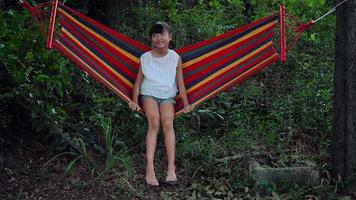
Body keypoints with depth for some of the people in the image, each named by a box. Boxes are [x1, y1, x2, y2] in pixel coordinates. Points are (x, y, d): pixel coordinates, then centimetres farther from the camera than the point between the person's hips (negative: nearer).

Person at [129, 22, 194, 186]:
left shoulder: (175, 58, 5)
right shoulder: (145, 58, 5)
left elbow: (180, 82, 7)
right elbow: (138, 82, 8)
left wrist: (186, 103, 0)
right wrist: (134, 101, -4)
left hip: (167, 96, 1)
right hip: (149, 94, 0)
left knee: (168, 123, -29)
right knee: (154, 123, -29)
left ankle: (171, 167, -34)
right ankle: (150, 168, -36)